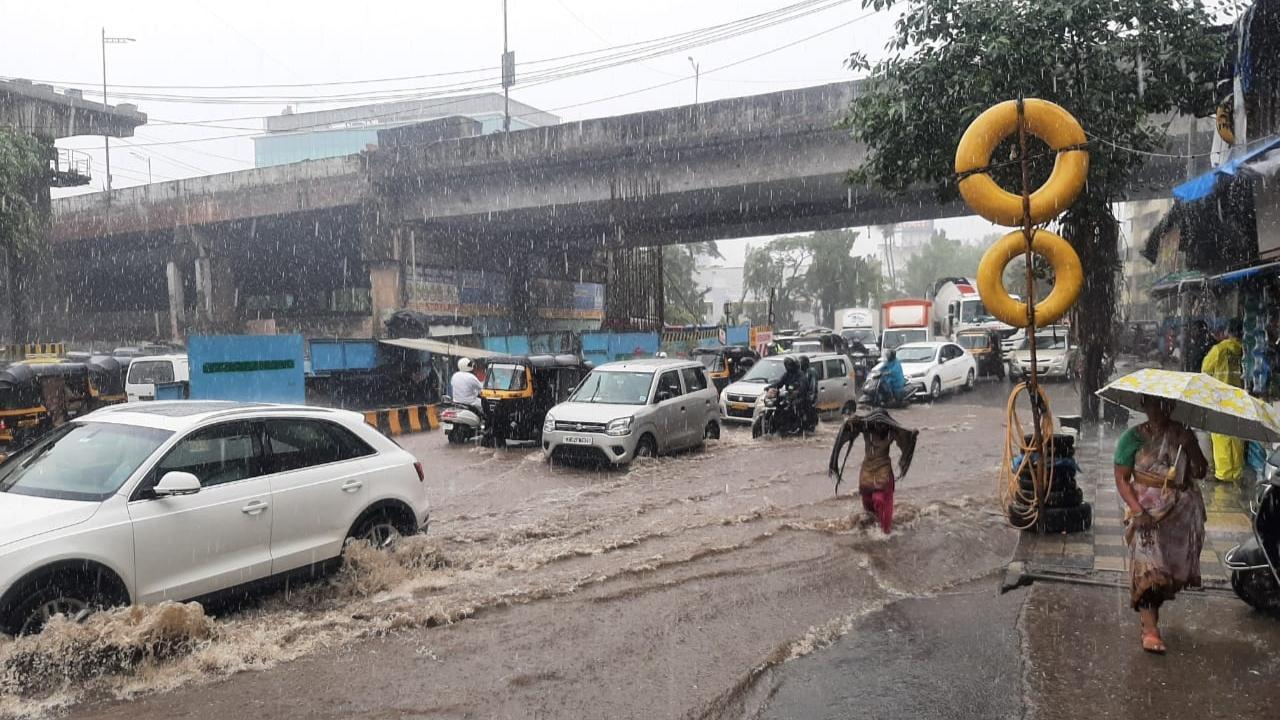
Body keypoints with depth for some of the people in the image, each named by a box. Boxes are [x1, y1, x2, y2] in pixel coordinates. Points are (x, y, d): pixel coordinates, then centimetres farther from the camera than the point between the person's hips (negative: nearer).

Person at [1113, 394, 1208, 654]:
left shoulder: (1183, 435, 5)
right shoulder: (1133, 437, -5)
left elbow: (1200, 472, -2)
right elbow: (1122, 479, -7)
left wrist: (1191, 446, -19)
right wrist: (1137, 511, -19)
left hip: (1179, 513, 4)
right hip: (1146, 513, -4)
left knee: (1170, 564, 11)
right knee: (1147, 568, -11)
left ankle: (1151, 612, 31)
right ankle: (1150, 629, -11)